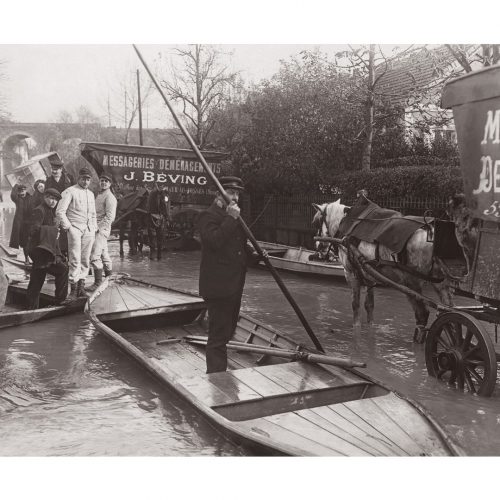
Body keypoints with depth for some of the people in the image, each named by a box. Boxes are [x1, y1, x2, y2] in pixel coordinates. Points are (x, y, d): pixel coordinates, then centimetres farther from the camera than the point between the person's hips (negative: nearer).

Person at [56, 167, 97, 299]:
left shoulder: (91, 194, 19)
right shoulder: (70, 192, -2)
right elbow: (60, 211, -7)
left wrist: (94, 227, 15)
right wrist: (67, 227, -9)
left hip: (88, 230, 6)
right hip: (74, 228, -6)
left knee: (85, 260, 4)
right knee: (75, 260, -11)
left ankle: (81, 287, 10)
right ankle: (74, 288, -7)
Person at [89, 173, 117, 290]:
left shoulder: (109, 197, -8)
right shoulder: (99, 195, 20)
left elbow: (110, 216, -16)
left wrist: (98, 227, -20)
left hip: (102, 228, -9)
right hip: (96, 228, 9)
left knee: (95, 255, -15)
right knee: (104, 254, 16)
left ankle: (98, 282, -16)